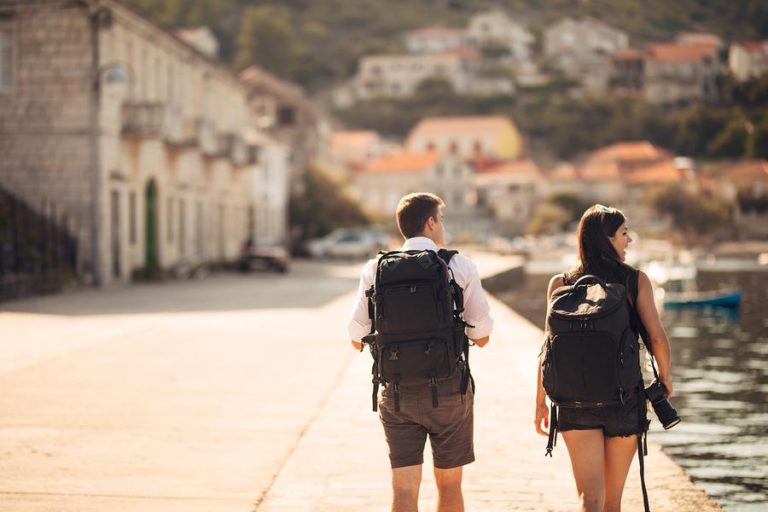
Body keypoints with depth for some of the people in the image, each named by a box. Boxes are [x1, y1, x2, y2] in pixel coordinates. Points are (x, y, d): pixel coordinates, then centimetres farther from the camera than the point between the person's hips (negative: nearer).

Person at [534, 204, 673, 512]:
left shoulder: (560, 284, 0)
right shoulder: (636, 281, -3)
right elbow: (657, 338, -7)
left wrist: (541, 401, 5)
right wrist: (665, 377, 11)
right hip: (624, 400, 0)